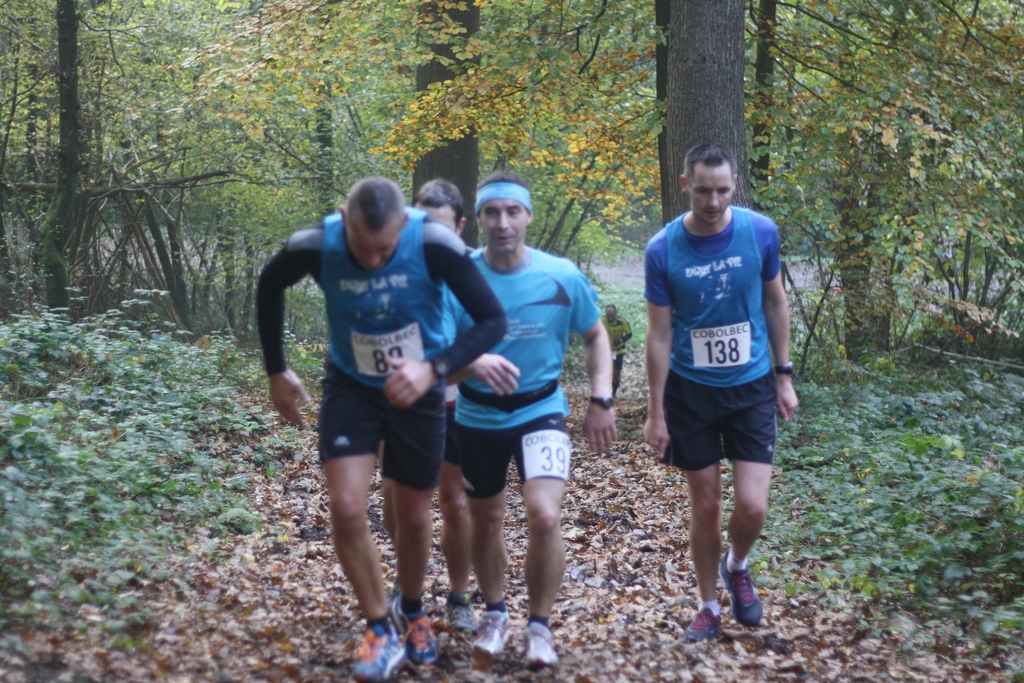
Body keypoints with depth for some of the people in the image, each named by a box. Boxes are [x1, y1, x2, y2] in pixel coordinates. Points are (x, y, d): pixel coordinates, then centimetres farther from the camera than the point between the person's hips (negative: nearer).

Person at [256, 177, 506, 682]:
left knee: (413, 518, 12)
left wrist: (433, 368, -37)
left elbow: (492, 320, -22)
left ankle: (414, 614, 41)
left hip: (417, 391, 0)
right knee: (347, 511, -15)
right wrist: (276, 371, 2)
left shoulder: (434, 244, -30)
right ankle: (380, 632, 6)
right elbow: (269, 288, -1)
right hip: (351, 388, 0)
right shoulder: (315, 246, -25)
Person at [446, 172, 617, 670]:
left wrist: (601, 400, -4)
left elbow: (596, 335, 6)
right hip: (477, 417, 1)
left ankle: (539, 625, 1)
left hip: (540, 410, -1)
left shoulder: (562, 277, -11)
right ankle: (494, 615, 41)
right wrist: (474, 360, -33)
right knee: (485, 521, 16)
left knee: (544, 517, -20)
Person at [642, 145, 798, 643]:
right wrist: (656, 412, -4)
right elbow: (659, 334, -6)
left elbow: (775, 303, 5)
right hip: (690, 391, -1)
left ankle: (737, 567, 25)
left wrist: (784, 375, 6)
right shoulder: (663, 250, -12)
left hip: (751, 387, 1)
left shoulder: (760, 232, -9)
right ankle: (709, 605, 27)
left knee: (752, 507, -8)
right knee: (705, 507, 7)